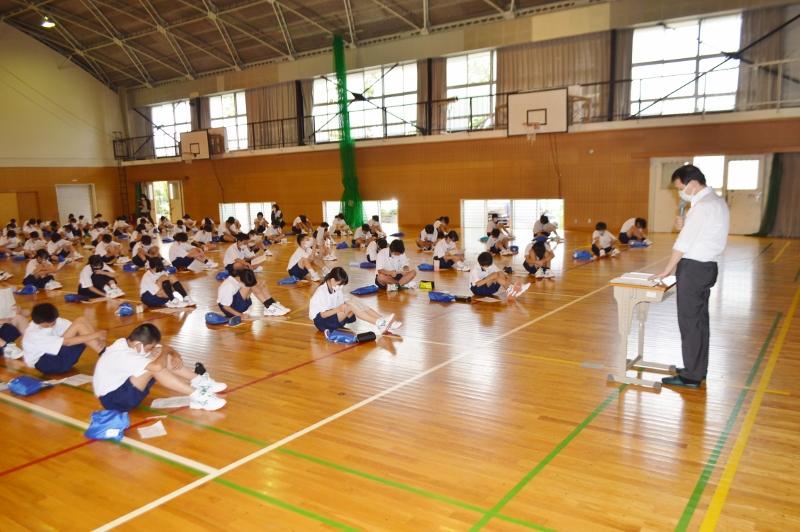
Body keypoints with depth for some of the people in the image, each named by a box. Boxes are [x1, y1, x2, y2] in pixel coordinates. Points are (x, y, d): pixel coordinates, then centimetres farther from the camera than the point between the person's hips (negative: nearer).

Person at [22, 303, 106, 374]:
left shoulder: (51, 320, -2)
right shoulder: (34, 335, -23)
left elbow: (75, 328, -8)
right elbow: (67, 342, -31)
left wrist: (96, 334, -28)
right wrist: (95, 335, -35)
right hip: (46, 364, -7)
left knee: (81, 320, -14)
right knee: (78, 325, -24)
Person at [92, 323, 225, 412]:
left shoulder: (130, 343, -2)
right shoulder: (122, 355, -30)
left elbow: (166, 349, 7)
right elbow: (157, 366, -43)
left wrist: (175, 356, -16)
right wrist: (164, 351, -21)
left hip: (124, 386, 9)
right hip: (112, 399, -9)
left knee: (165, 359, -8)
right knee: (154, 367, -32)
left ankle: (200, 382, -12)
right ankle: (197, 396, -29)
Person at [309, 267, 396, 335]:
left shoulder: (336, 289, 6)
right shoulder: (321, 292, -18)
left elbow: (341, 306, 2)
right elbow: (323, 314, -21)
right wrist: (339, 309, -27)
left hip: (335, 316, 8)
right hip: (321, 321, -8)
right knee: (349, 306, -30)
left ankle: (384, 323, -29)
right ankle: (379, 323, -38)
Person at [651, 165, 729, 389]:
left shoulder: (703, 206, -18)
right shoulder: (717, 201, 14)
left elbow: (685, 242, -18)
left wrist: (666, 270, -11)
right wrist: (684, 226, 0)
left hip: (694, 269, -10)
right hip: (705, 267, 10)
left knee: (689, 321, -3)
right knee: (699, 319, 17)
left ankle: (691, 376, 5)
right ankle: (698, 368, 28)